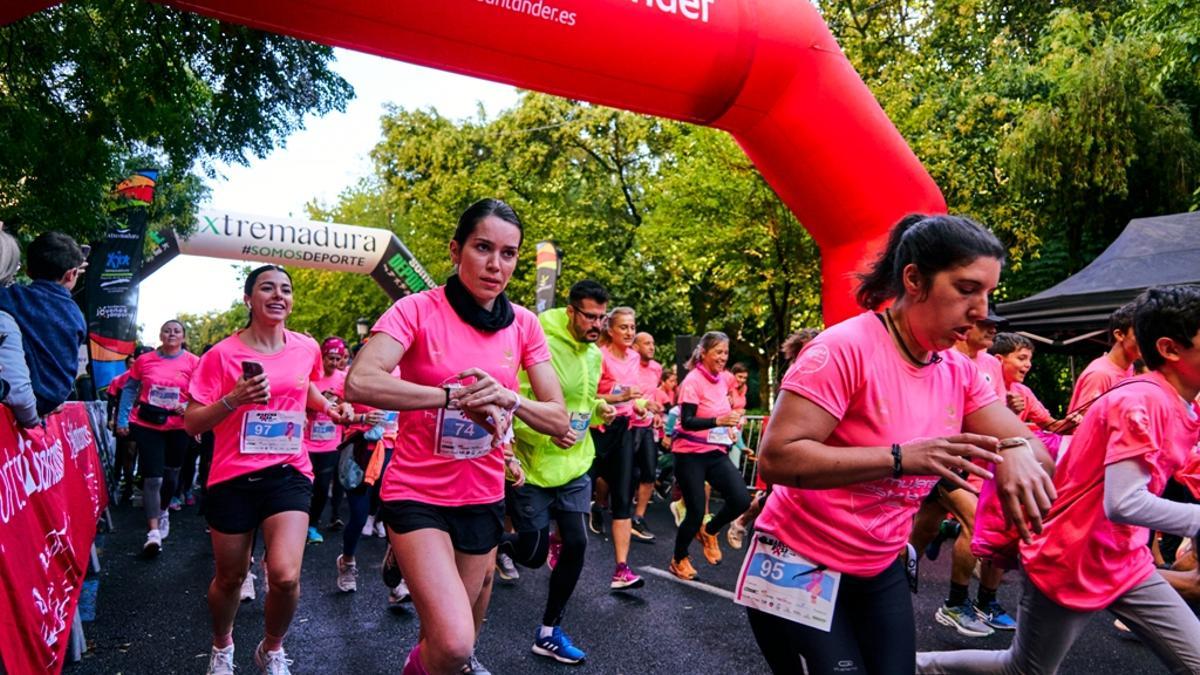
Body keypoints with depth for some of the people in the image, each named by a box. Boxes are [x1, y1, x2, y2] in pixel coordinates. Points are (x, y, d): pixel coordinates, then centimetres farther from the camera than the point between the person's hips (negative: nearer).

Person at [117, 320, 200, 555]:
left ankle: (163, 511, 46)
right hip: (147, 424, -1)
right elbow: (129, 389, 6)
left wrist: (188, 407, -20)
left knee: (170, 473, 18)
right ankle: (153, 531, -1)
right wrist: (122, 420, 1)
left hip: (178, 427, 1)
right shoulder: (144, 360, 1)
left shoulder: (193, 362, -3)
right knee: (152, 477, -6)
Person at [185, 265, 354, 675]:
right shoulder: (223, 354, -7)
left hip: (289, 472, 1)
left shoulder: (307, 348, 2)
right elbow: (192, 424, -6)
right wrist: (234, 399, -22)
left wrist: (330, 407, 6)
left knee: (285, 575, -15)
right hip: (233, 478, -1)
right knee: (230, 578, 14)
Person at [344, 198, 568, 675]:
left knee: (460, 636, 19)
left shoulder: (524, 325, -2)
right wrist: (457, 394, -30)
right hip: (418, 495, -4)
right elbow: (359, 383, -29)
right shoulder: (418, 309, -13)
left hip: (484, 498, 5)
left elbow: (559, 421, -4)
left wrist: (506, 398, -22)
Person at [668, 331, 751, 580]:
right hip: (690, 454, -6)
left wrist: (729, 426, 7)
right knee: (695, 512, -3)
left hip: (716, 452, 6)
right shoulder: (693, 380, -15)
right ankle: (678, 560, 24)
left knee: (741, 500, -11)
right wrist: (719, 421, -34)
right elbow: (687, 421, -23)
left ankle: (709, 532, 19)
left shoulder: (724, 379, 5)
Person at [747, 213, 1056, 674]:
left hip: (881, 573, 7)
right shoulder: (847, 348, -22)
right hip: (801, 569, -6)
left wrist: (1018, 453, -22)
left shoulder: (959, 371, 0)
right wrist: (902, 457, -33)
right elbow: (775, 457, -28)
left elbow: (1031, 448, 2)